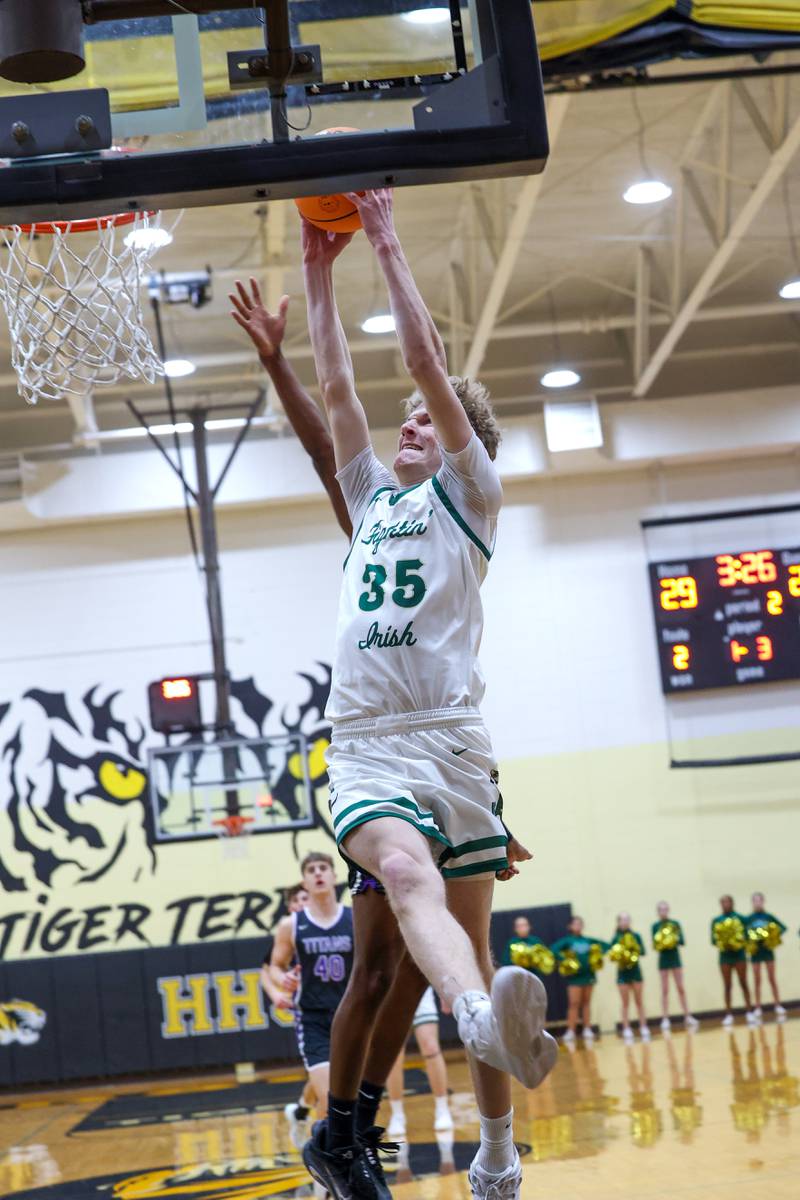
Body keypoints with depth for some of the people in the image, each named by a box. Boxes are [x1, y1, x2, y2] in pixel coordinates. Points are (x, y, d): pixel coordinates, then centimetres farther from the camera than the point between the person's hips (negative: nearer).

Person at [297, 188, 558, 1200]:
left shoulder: (467, 496, 11)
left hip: (450, 741, -2)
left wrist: (386, 242, 5)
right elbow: (334, 383, 20)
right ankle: (490, 1024, -57)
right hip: (364, 745, 2)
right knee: (407, 871, -30)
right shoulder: (373, 498, 24)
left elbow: (427, 362, 3)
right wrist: (319, 265, 19)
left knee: (469, 940, 1)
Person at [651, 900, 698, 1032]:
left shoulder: (676, 924, 2)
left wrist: (676, 939, -23)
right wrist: (659, 943, -26)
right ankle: (665, 1020, 1)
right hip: (663, 959, -1)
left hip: (675, 957, 1)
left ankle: (687, 1017, 7)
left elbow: (682, 941, -3)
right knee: (665, 990, 0)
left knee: (681, 988, 3)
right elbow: (654, 945, -5)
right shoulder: (655, 926, -2)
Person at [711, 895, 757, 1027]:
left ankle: (749, 1012, 7)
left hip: (739, 954, -1)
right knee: (727, 986, 4)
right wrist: (720, 942, -17)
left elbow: (745, 935, -2)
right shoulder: (716, 921, 4)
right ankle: (729, 1015, 6)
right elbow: (713, 939, 3)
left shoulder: (740, 918, 1)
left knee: (743, 984, 3)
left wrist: (738, 940, -20)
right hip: (725, 956, 1)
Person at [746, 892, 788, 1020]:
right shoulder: (749, 919, -2)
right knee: (757, 980, 4)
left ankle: (778, 1007, 10)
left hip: (768, 949, 0)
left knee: (772, 979, 5)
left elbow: (783, 927, 1)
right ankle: (758, 1009, 8)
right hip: (755, 951, 0)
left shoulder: (769, 917, 0)